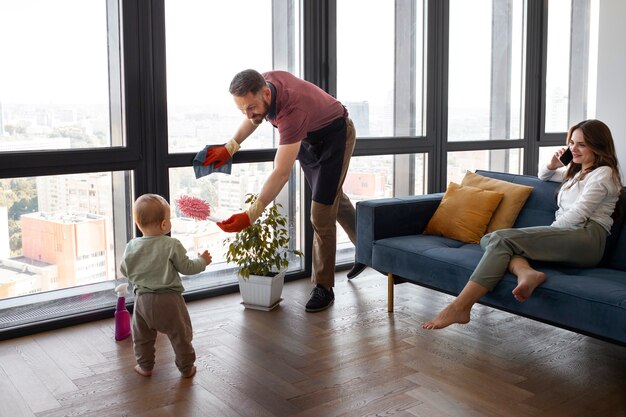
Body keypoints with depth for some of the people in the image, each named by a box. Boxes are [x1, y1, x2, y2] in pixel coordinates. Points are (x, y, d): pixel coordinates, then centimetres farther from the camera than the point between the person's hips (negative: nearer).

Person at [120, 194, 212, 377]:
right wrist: (202, 261, 9)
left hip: (143, 299, 3)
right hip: (169, 300, -2)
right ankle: (186, 368, 23)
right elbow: (186, 267, -9)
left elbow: (124, 271, 8)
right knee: (180, 334, 13)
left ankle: (145, 366, 31)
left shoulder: (131, 247, -4)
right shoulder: (172, 245, -15)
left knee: (142, 335, 22)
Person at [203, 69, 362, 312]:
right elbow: (255, 117, 3)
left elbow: (281, 173, -48)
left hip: (335, 136, -9)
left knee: (321, 214, -13)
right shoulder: (262, 82, -22)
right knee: (334, 199, 23)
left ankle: (323, 287, 0)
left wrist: (251, 215, -54)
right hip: (307, 138, 9)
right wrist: (230, 147, -7)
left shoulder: (291, 111, -44)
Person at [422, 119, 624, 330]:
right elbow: (543, 176, 47)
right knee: (489, 239, -12)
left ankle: (459, 307, -38)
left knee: (502, 239, -27)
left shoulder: (603, 174, 5)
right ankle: (526, 272, -42)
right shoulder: (575, 171, 31)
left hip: (587, 237, -8)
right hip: (565, 241, 8)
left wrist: (546, 234, -3)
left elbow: (577, 215, -8)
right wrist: (552, 164, 24)